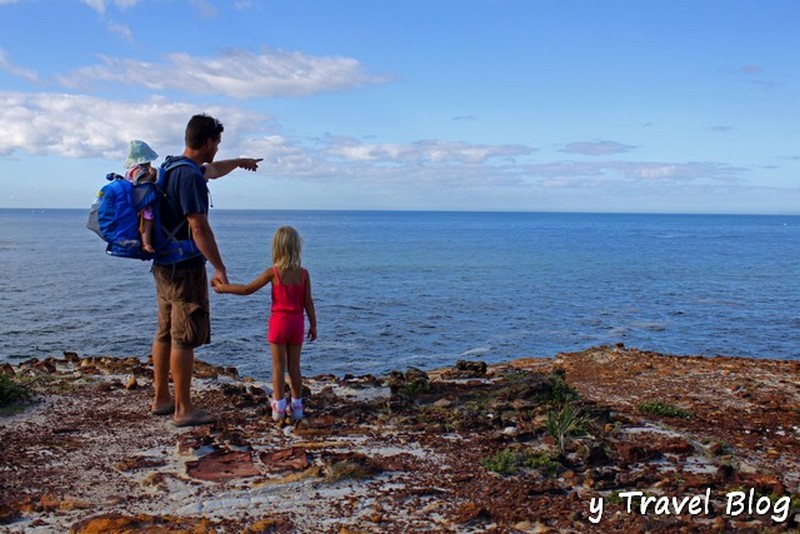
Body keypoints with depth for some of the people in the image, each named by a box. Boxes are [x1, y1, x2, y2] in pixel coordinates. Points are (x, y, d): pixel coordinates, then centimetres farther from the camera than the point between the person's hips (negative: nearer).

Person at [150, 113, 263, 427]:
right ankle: (183, 410, 2)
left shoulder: (172, 167, 13)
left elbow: (213, 170, 33)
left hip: (163, 265, 10)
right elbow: (199, 228, -23)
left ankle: (161, 399, 25)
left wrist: (238, 162, 49)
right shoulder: (190, 177, -19)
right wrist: (219, 268, -18)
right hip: (185, 268, -10)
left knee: (165, 334, 15)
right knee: (185, 339, -4)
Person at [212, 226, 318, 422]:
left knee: (278, 366, 6)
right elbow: (308, 302, -1)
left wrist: (223, 287, 5)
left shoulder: (273, 272, -9)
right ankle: (296, 406, 15)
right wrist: (313, 325, 9)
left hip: (279, 322, -2)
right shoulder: (303, 273, -3)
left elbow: (248, 289, -6)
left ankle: (279, 406, 8)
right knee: (294, 366, 11)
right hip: (297, 322, 2)